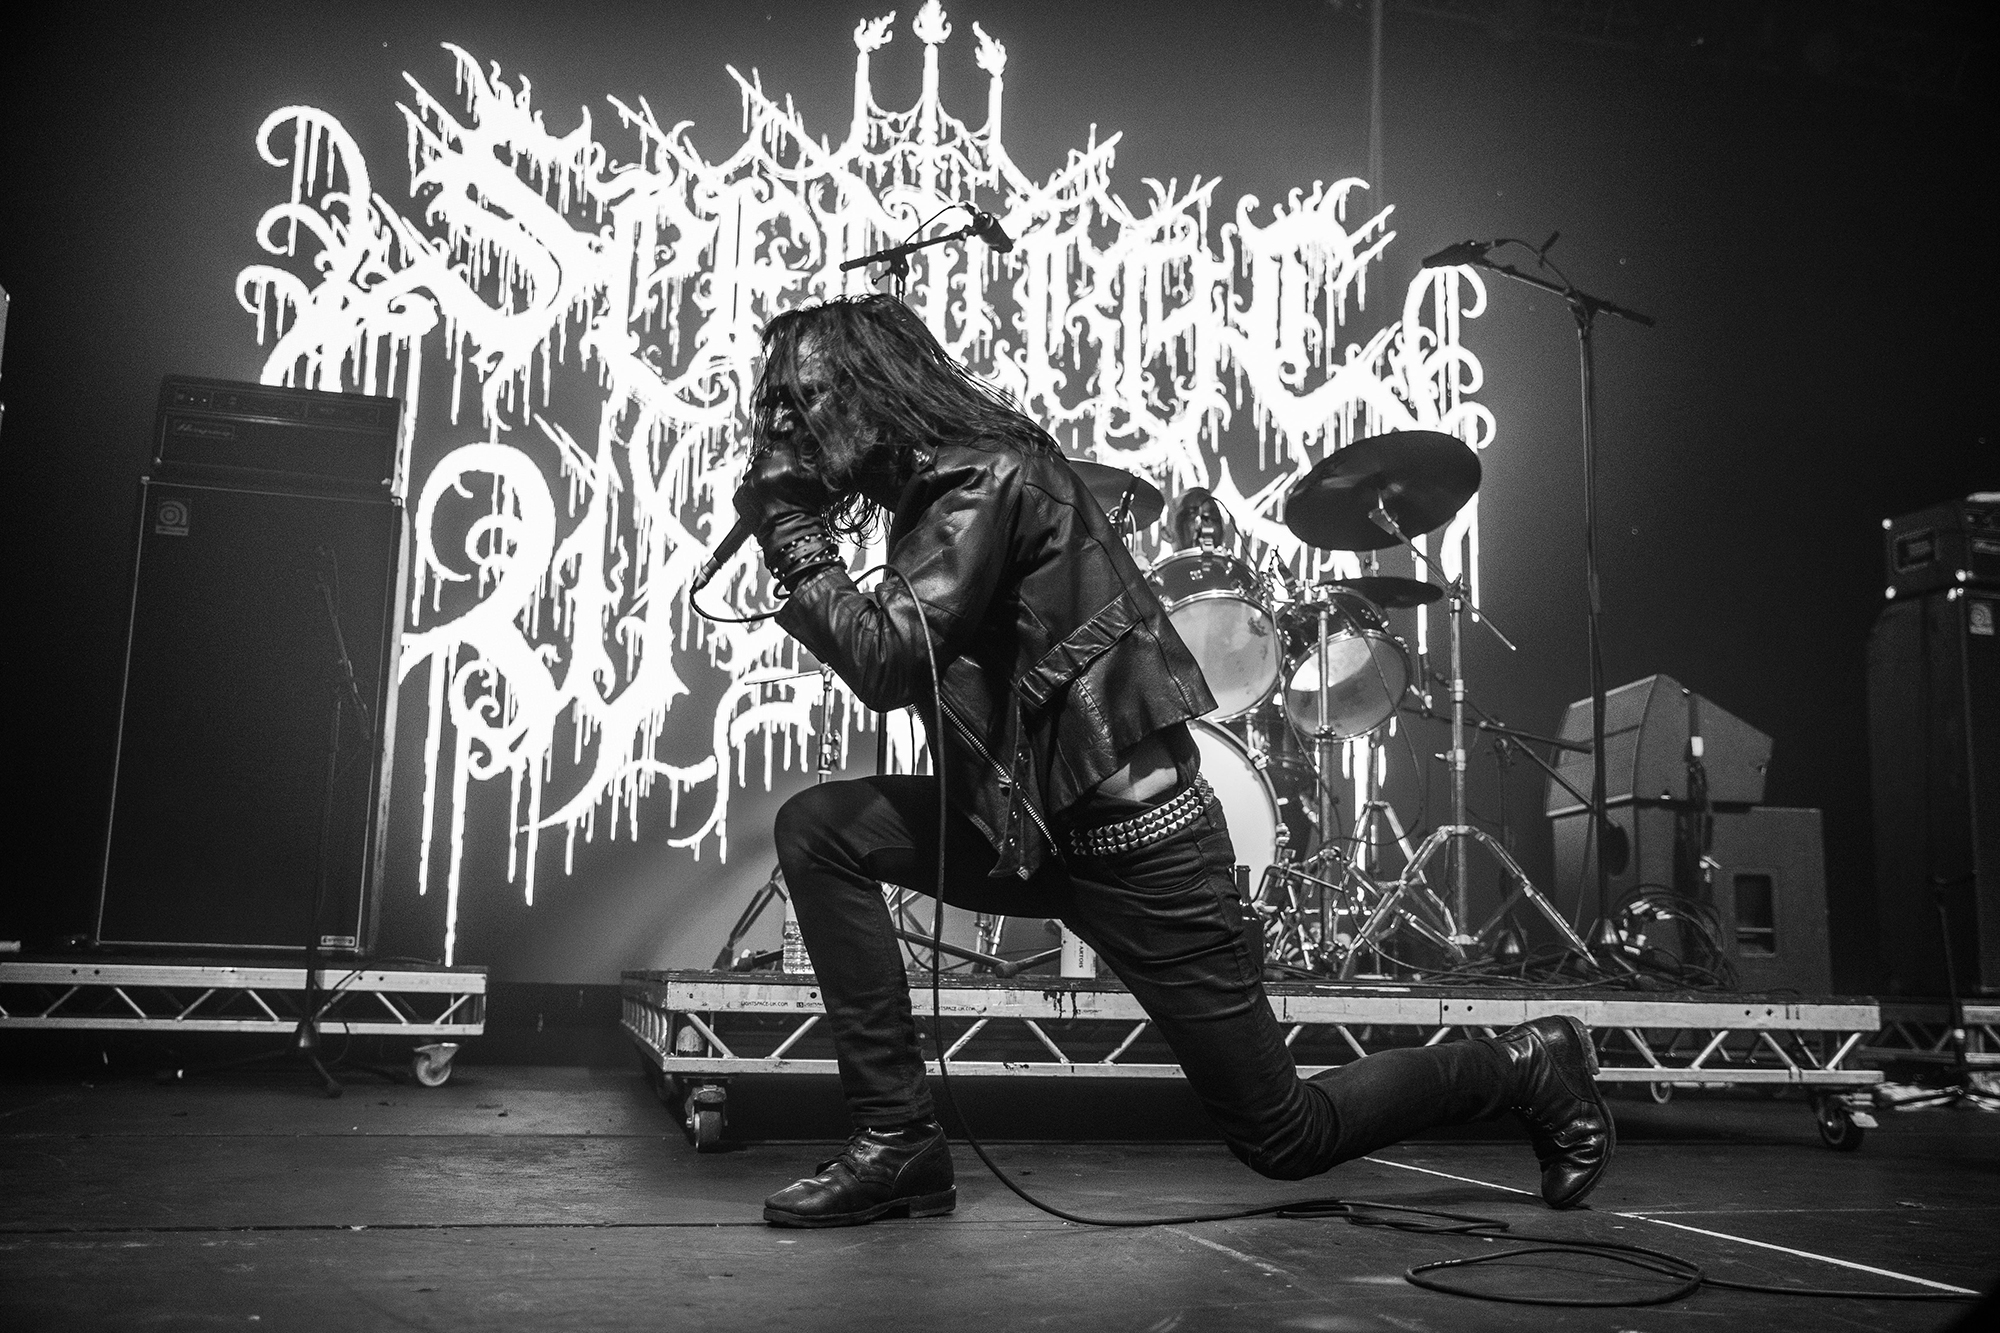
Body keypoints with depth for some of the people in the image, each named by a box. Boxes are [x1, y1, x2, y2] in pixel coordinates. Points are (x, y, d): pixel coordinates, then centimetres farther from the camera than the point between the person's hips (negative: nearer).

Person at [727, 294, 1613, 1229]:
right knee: (817, 828, -5)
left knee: (1286, 1138, 4)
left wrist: (790, 529, -18)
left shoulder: (983, 475, -18)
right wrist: (797, 536, 2)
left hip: (1136, 847, -9)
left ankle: (1531, 1068, 28)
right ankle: (896, 1141, 1)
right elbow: (884, 655, 10)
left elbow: (888, 664, -27)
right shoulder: (931, 487, 11)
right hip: (1034, 828, 9)